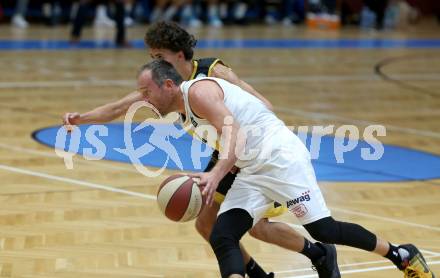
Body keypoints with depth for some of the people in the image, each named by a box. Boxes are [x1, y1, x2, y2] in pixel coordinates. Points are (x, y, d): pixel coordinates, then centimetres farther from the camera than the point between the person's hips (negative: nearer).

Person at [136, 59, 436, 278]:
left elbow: (236, 135, -24)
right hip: (251, 171, 10)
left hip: (279, 155, -10)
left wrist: (216, 175, -37)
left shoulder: (198, 91, -11)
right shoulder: (188, 112, 19)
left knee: (323, 230, -10)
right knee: (221, 238, -8)